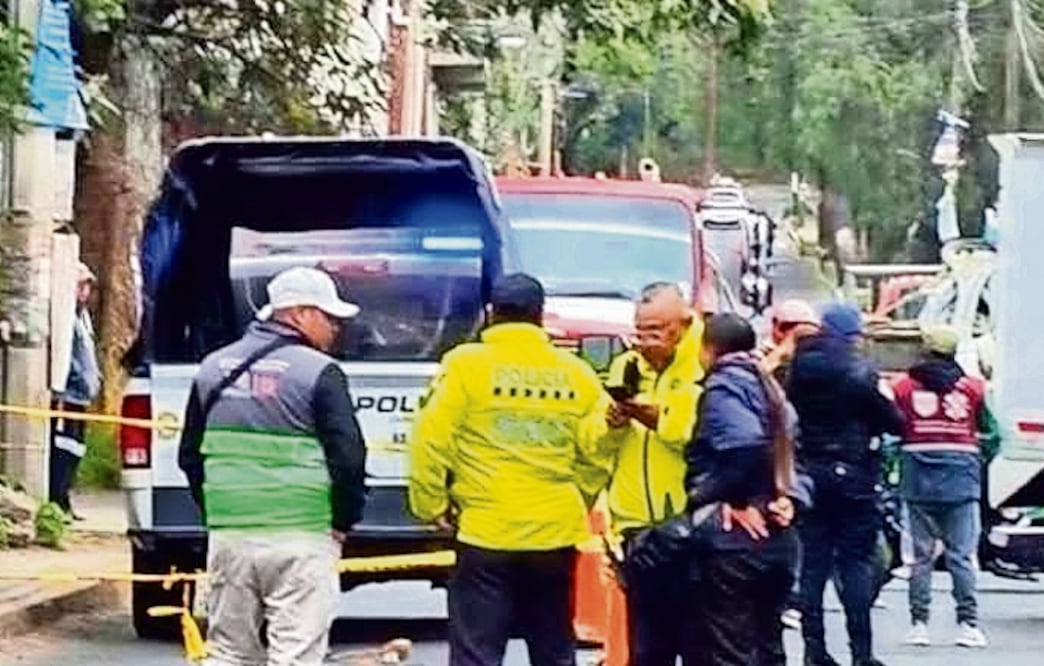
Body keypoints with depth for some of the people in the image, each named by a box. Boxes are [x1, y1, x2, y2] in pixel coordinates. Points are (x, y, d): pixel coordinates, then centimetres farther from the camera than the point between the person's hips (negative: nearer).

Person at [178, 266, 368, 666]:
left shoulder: (215, 368, 12)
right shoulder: (319, 373, -8)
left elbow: (190, 456, 17)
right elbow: (349, 457, -12)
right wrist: (343, 522, 2)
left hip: (227, 538, 6)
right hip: (299, 539, -6)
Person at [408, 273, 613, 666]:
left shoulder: (465, 365, -6)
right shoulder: (576, 373, 4)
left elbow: (431, 442, -9)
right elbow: (597, 452, 3)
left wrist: (431, 506, 3)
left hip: (485, 533, -3)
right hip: (556, 534, 4)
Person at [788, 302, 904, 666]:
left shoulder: (799, 368, 2)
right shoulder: (858, 370, -11)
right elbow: (893, 421, -7)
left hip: (808, 472, 4)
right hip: (852, 473, -4)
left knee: (812, 561, 8)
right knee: (856, 562, 0)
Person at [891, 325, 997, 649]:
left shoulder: (904, 385, 0)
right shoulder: (972, 387, -1)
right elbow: (986, 427, 7)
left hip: (918, 479, 1)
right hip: (961, 475, -1)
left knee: (921, 554, 6)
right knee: (961, 555, 1)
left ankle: (919, 624, 5)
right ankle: (967, 623, -3)